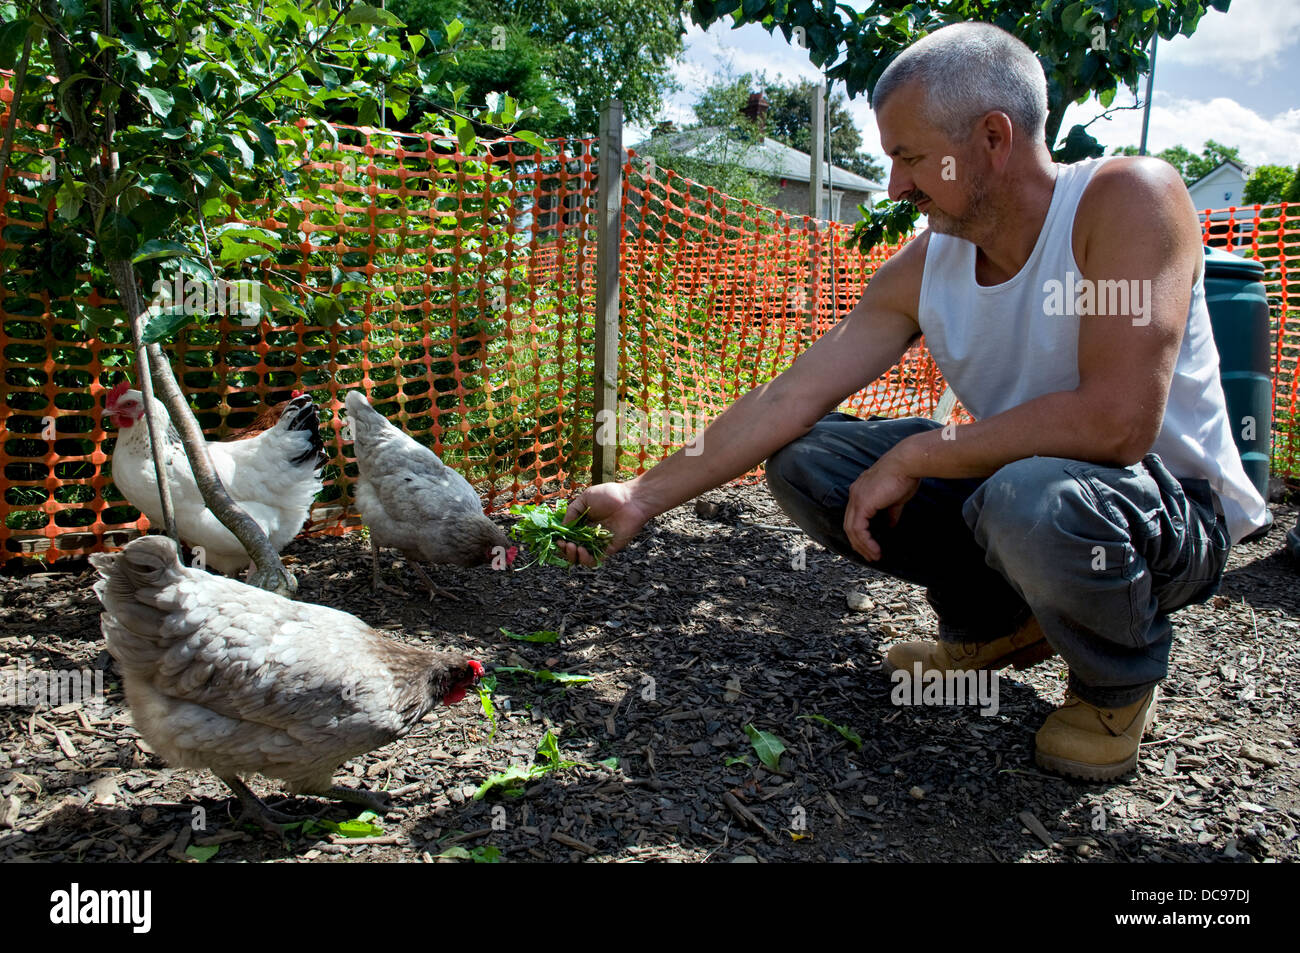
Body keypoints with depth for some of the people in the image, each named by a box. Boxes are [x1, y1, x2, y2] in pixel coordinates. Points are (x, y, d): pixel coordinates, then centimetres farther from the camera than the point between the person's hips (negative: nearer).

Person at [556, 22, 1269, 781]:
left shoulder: (1129, 198, -22)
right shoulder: (922, 269, -5)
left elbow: (1117, 422, -33)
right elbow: (789, 399, -6)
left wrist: (916, 455, -25)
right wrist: (642, 498, -7)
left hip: (1172, 510, -5)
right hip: (1011, 485, 6)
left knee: (1033, 498, -41)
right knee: (803, 458, -5)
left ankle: (1121, 682, -4)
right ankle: (998, 621, 11)